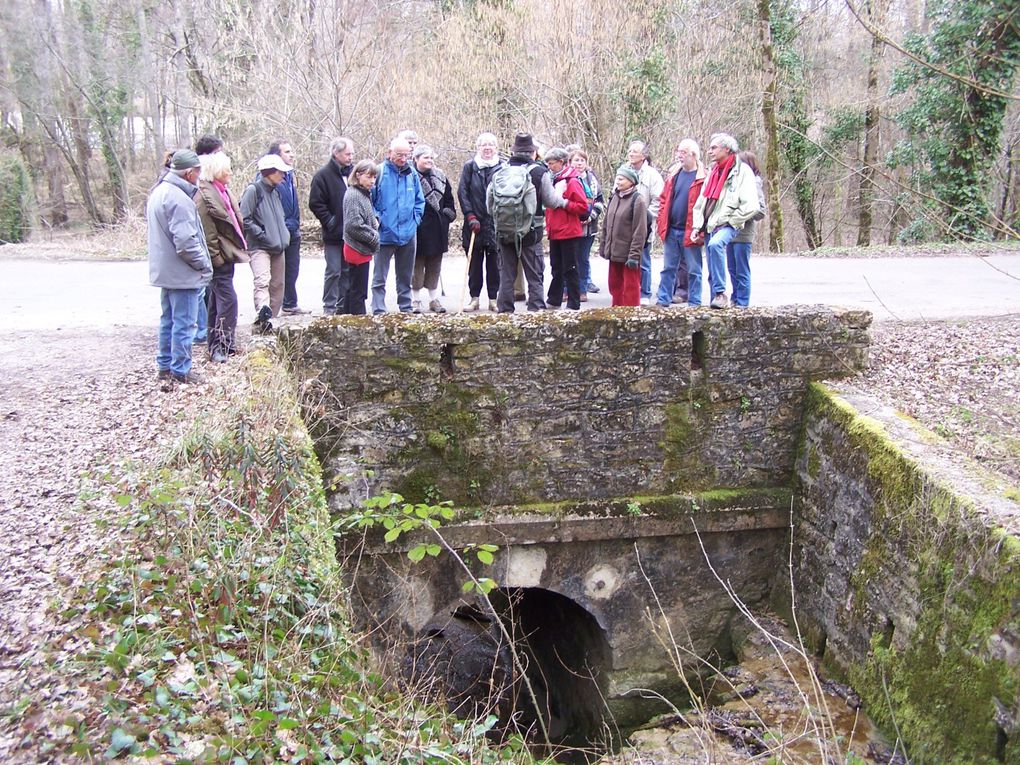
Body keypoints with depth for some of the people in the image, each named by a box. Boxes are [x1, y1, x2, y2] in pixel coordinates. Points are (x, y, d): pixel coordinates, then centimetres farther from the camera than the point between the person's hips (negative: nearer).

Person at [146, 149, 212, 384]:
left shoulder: (158, 191, 11)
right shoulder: (178, 198, -21)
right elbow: (185, 241, -25)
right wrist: (204, 264, -13)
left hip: (164, 270, 10)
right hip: (182, 273, -10)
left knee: (169, 319, 18)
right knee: (184, 323, -1)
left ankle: (165, 365, 27)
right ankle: (180, 370, 6)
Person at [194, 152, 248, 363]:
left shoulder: (223, 192, 15)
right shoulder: (204, 196, -14)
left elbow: (235, 220, 22)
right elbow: (207, 232, -18)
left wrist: (239, 247, 16)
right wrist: (216, 257, -19)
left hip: (226, 254, 10)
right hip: (219, 257, -10)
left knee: (218, 300, 14)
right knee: (228, 299, -12)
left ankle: (217, 345, 21)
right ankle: (221, 344, -7)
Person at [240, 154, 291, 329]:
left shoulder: (274, 192, 18)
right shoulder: (253, 190, -7)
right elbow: (244, 218, -14)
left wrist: (284, 235, 13)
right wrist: (262, 235, -16)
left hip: (277, 247, 8)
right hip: (259, 247, -8)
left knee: (277, 285, 9)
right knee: (262, 281, -25)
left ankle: (270, 319, 18)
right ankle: (262, 314, -42)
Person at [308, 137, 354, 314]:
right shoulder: (323, 175, -6)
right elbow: (315, 203, -9)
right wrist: (329, 222, -13)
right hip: (334, 234, -5)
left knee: (347, 271, 11)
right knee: (333, 271, -3)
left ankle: (344, 306, 19)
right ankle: (329, 307, 4)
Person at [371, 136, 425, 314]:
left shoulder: (412, 173, 6)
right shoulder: (379, 172, -7)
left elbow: (419, 200, 16)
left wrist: (415, 219, 5)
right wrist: (376, 220, -9)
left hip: (408, 233, 4)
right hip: (384, 234, -4)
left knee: (405, 276, 14)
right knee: (380, 277, -2)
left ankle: (406, 308, 23)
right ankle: (379, 311, 1)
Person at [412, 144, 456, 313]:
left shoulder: (440, 177, 10)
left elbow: (449, 198, 19)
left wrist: (449, 214, 8)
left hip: (437, 229, 6)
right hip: (418, 228, -6)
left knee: (435, 265, 12)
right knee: (417, 265, 2)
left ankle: (434, 299, 21)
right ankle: (416, 299, 11)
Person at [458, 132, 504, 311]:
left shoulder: (502, 167, 4)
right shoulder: (470, 167, 5)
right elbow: (462, 192, 1)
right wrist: (470, 216, -8)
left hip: (496, 223, 0)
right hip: (475, 223, 0)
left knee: (494, 262, 3)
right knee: (474, 262, 5)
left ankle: (493, 299, 11)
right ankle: (474, 298, 12)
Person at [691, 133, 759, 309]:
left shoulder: (742, 170, -3)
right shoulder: (713, 172, 20)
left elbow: (750, 205, -12)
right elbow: (700, 203, 20)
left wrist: (729, 222, -11)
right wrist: (698, 227, 9)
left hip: (727, 226, -7)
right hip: (710, 227, 8)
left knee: (715, 244, -36)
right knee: (712, 273, 6)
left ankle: (720, 293, -32)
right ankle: (715, 301, 14)